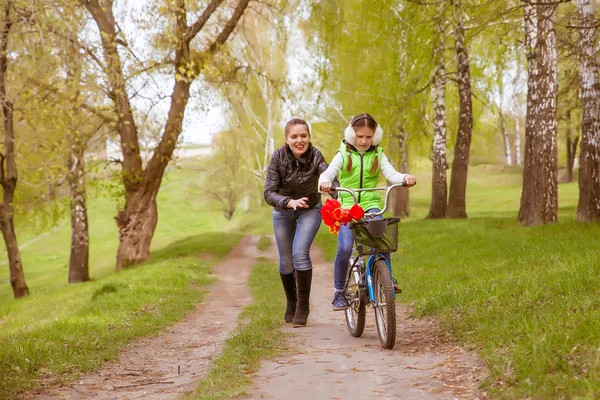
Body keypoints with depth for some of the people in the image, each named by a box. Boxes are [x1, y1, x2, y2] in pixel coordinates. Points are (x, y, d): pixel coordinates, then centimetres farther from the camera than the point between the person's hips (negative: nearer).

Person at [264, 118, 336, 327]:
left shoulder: (315, 157, -25)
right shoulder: (278, 157, -24)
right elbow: (269, 192, -27)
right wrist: (290, 202, -45)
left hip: (310, 210, -1)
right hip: (283, 211, 1)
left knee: (300, 253, -20)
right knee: (286, 260, 8)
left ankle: (303, 306, -6)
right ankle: (291, 303, 34)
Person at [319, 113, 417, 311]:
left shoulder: (377, 155, 6)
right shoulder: (344, 154, 2)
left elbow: (391, 174, -8)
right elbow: (328, 173, -12)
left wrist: (405, 178, -31)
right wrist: (324, 182, -37)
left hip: (371, 204, 1)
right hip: (347, 205, -1)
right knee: (345, 248, -18)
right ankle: (339, 292, -1)